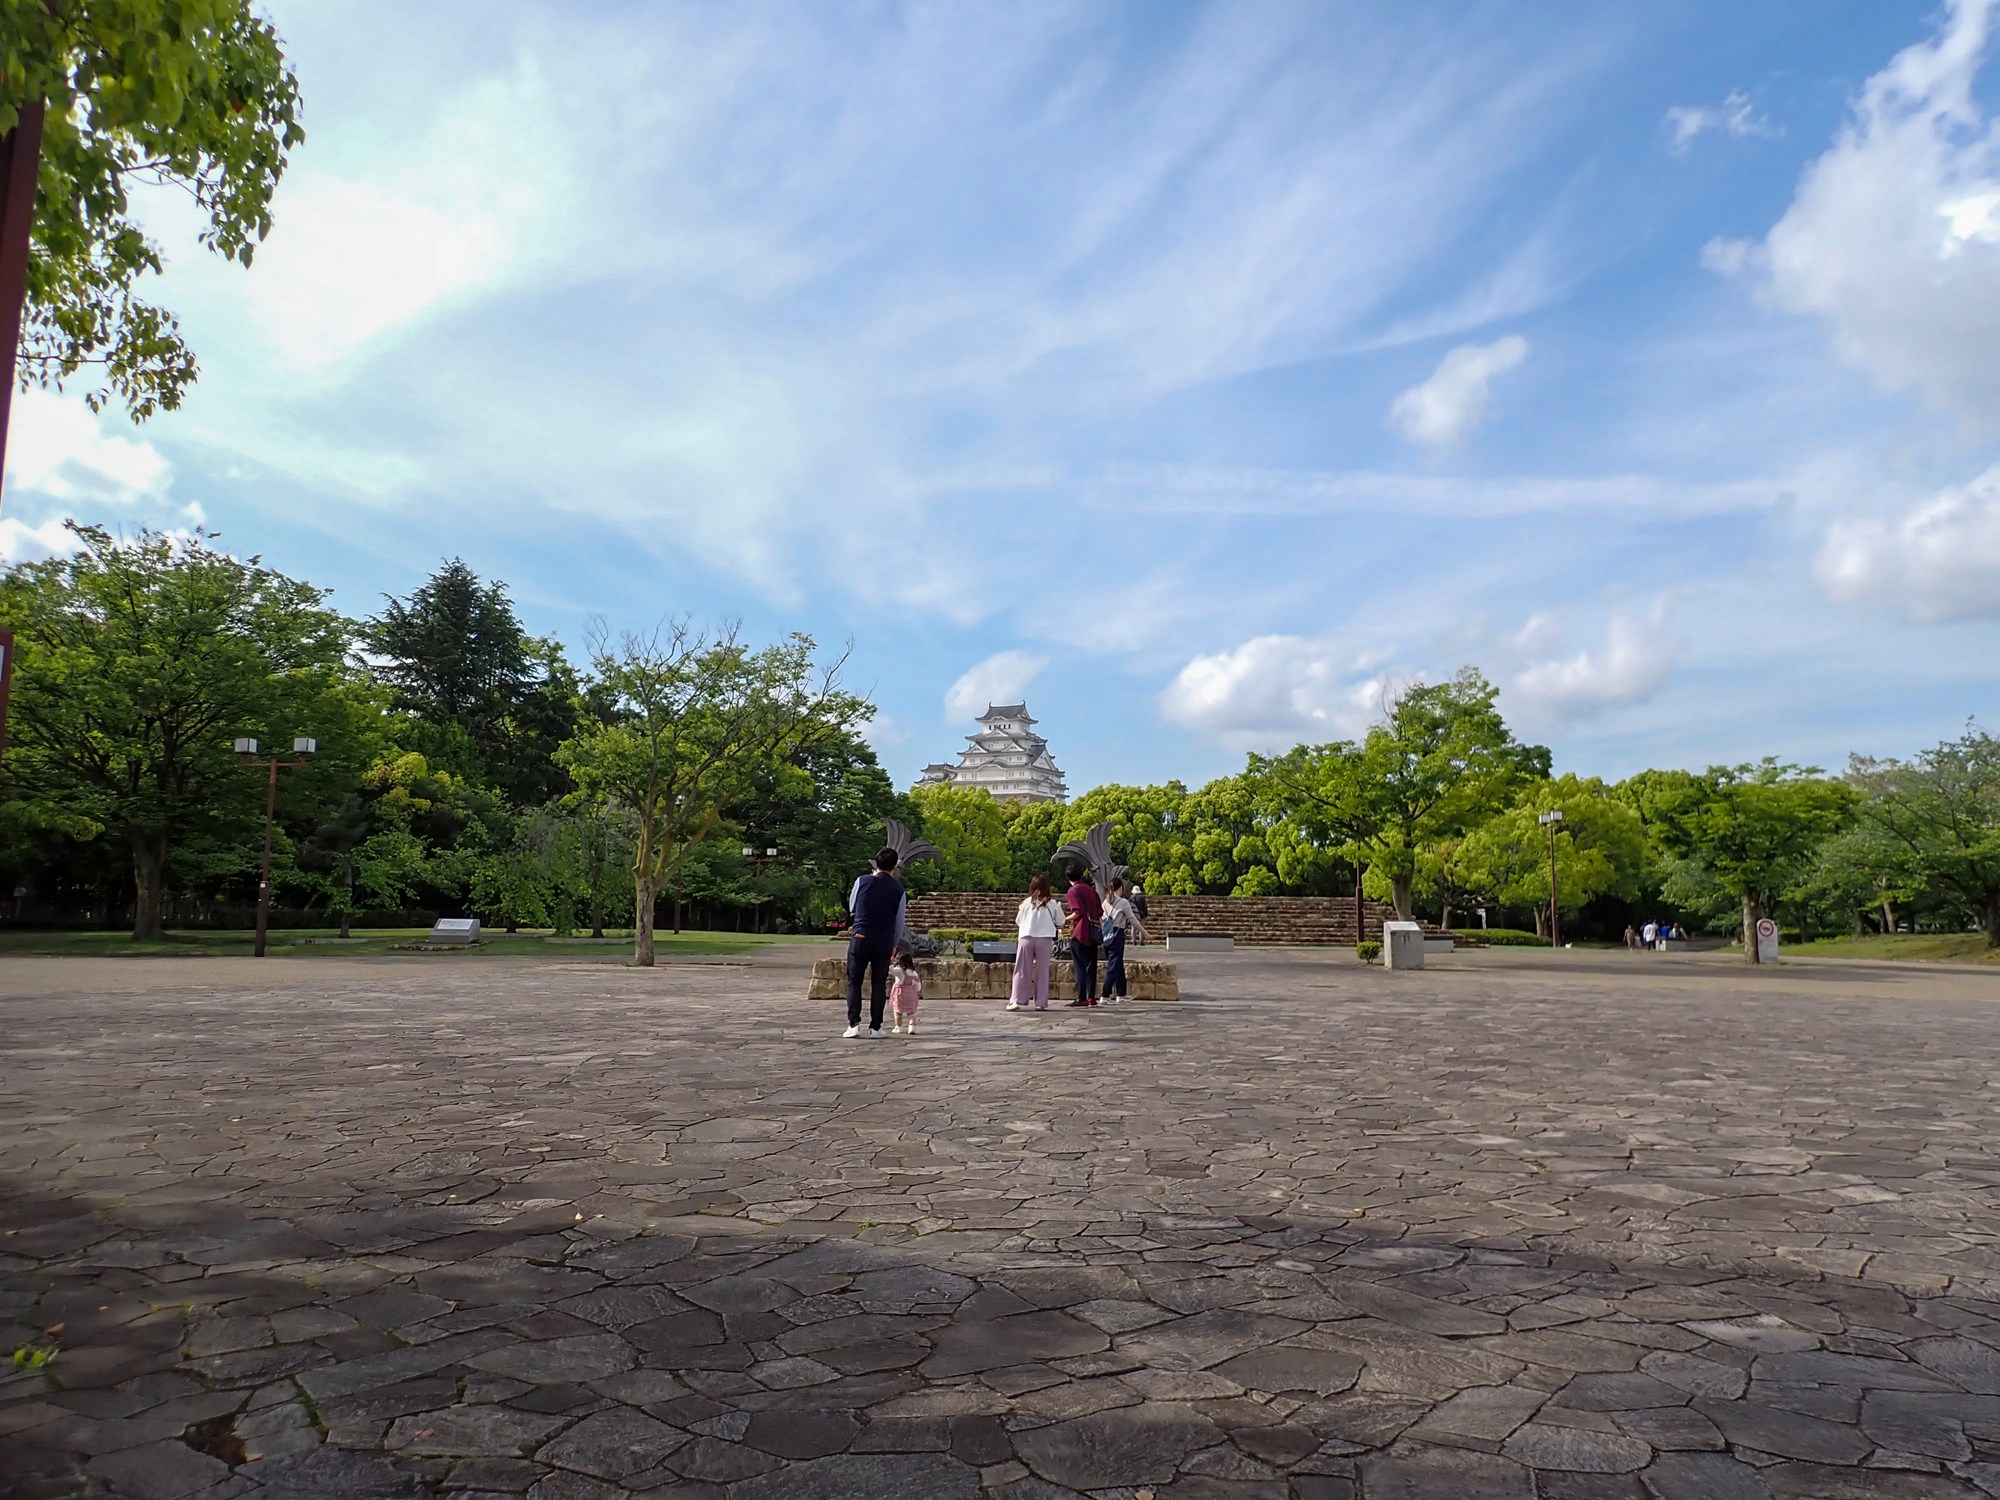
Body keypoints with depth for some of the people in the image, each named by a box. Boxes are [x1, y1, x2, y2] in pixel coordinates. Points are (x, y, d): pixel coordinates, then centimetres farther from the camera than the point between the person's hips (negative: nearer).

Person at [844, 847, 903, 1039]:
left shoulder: (862, 881, -2)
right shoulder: (898, 889, 1)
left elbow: (851, 907, 13)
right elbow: (899, 922, 8)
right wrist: (895, 944, 21)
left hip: (860, 938, -1)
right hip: (884, 942, 1)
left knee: (854, 981, 9)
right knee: (879, 985, 8)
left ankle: (854, 1024, -1)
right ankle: (875, 1028, 7)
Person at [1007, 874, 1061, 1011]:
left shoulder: (1027, 902, 3)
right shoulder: (1051, 903, 0)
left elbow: (1018, 921, 14)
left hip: (1026, 937, 1)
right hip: (1045, 939, -1)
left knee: (1022, 971, 6)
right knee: (1042, 972, 7)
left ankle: (1016, 1000, -1)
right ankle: (1041, 1003, 6)